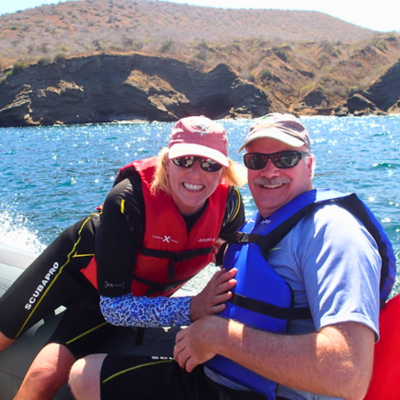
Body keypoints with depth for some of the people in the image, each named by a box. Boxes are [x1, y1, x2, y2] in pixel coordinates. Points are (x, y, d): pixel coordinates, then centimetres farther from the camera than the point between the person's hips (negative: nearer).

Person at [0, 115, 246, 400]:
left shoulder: (229, 202, -25)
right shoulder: (128, 201, -37)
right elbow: (113, 306, -34)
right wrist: (191, 309, -44)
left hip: (136, 295, 2)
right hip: (79, 263, -2)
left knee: (46, 376, -12)